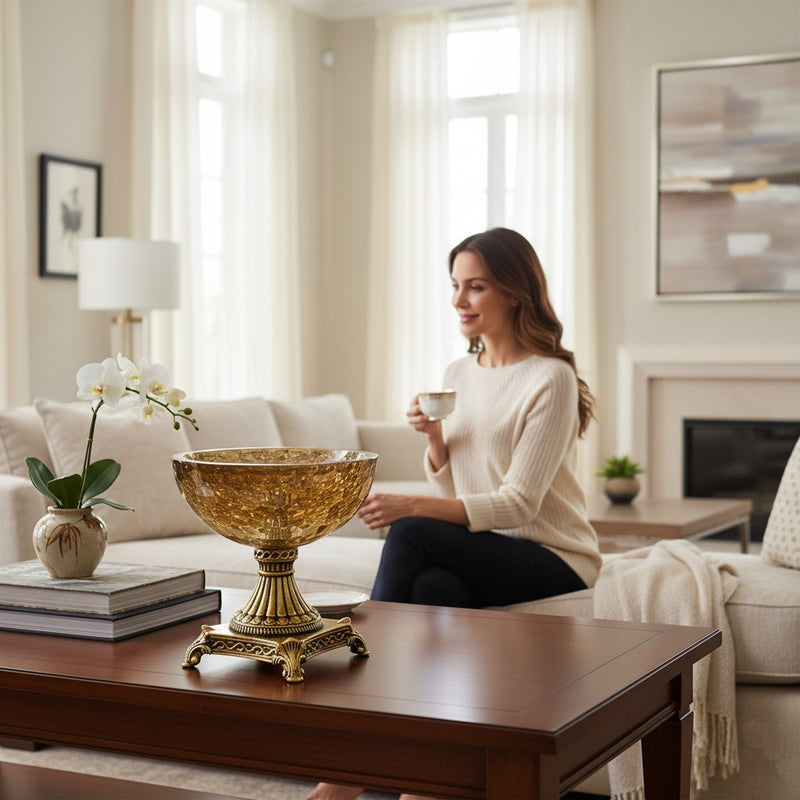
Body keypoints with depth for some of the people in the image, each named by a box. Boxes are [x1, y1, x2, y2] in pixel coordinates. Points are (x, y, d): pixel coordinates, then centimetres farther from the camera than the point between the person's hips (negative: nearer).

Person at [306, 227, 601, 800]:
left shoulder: (551, 379, -12)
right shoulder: (458, 374, 11)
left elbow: (518, 503, -19)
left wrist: (412, 508, -29)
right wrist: (434, 438, -6)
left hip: (554, 560, -6)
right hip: (482, 554, 6)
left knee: (410, 535, -28)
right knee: (434, 585, -29)